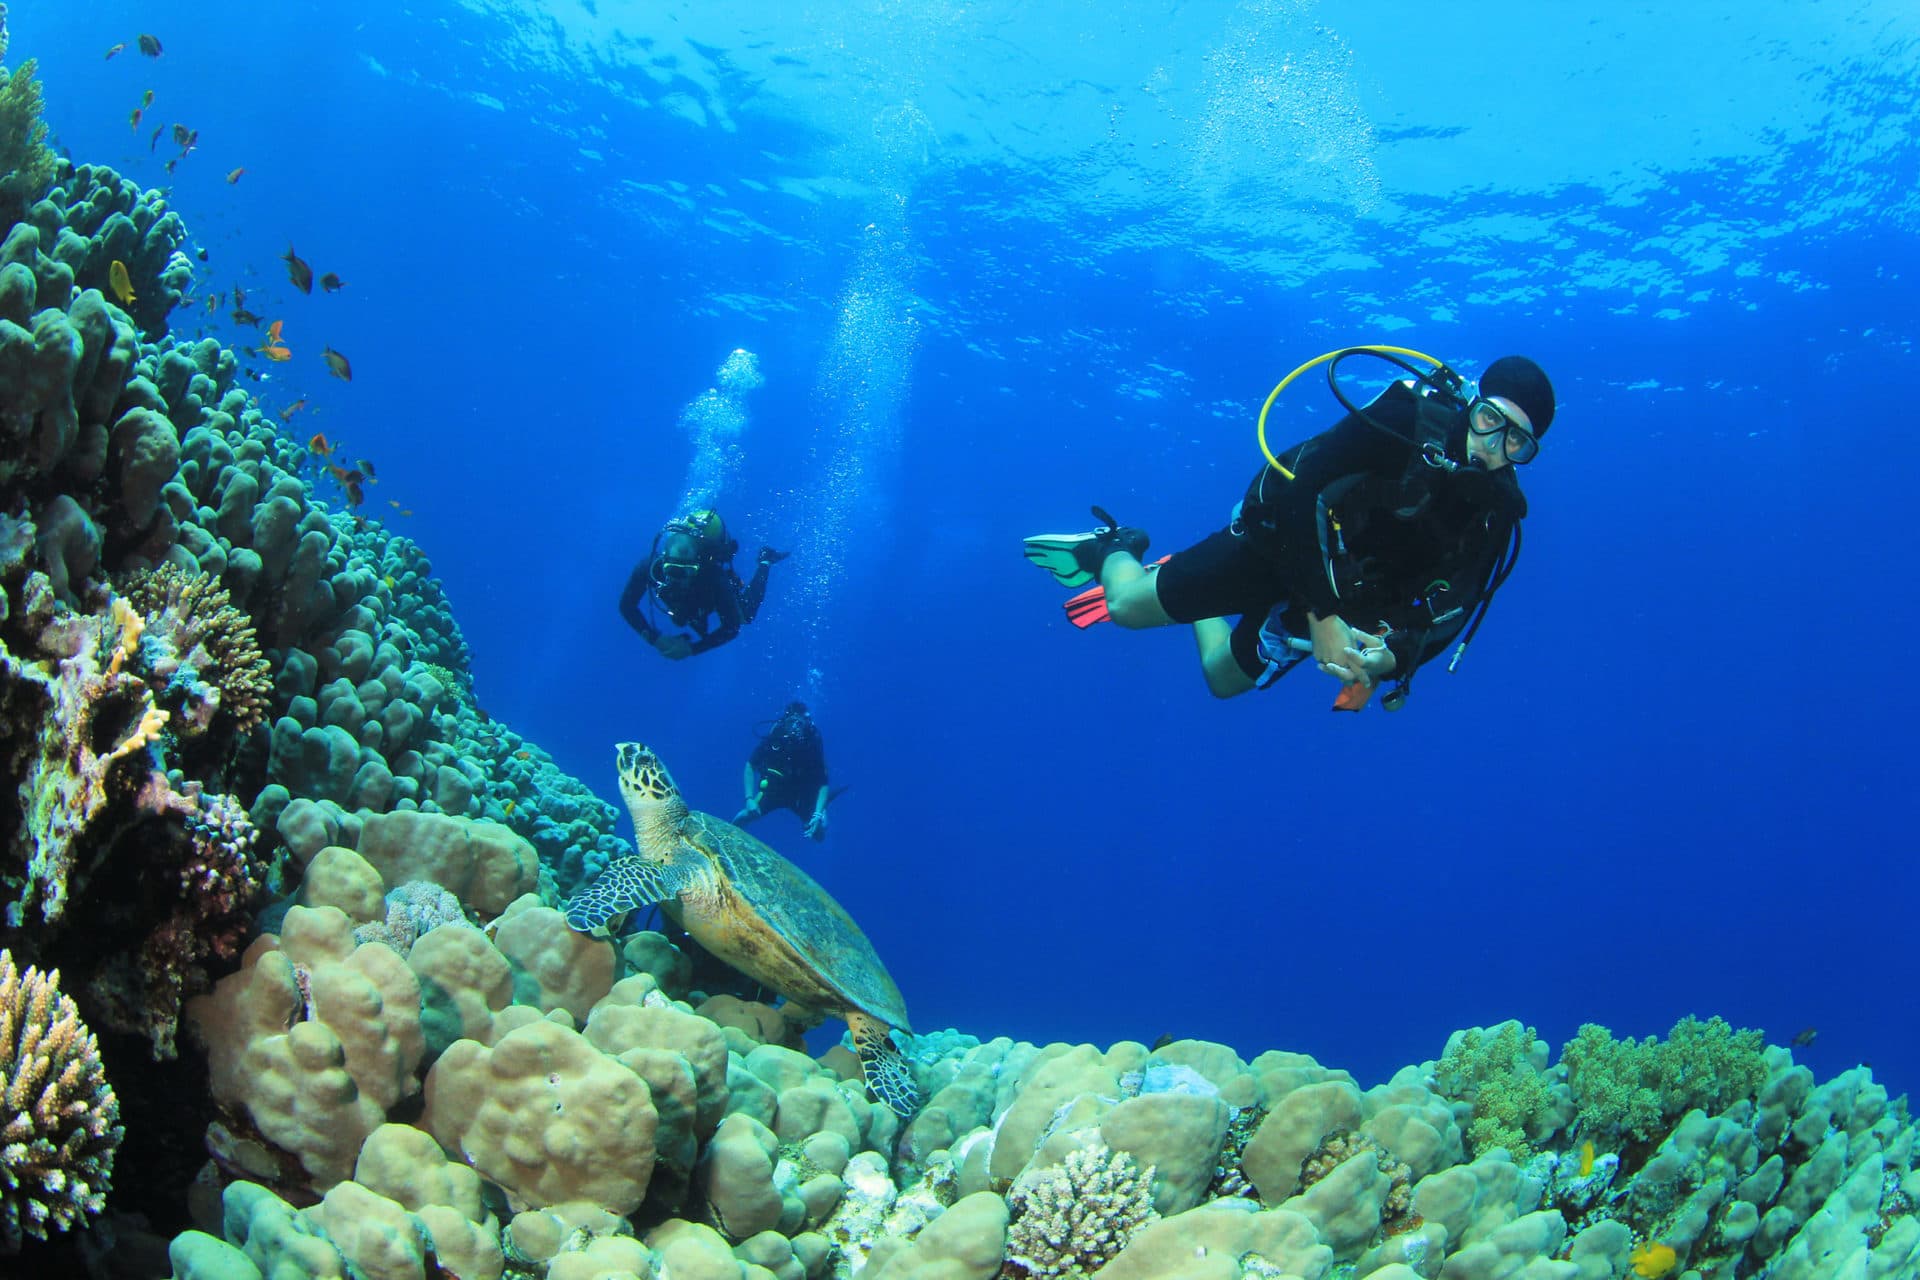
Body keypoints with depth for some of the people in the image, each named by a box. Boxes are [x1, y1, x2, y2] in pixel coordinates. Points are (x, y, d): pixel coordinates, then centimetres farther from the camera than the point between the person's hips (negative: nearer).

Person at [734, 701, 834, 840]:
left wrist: (818, 814, -36)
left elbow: (823, 783, -23)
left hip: (803, 793, -1)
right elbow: (751, 766, -9)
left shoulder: (813, 742, -23)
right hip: (774, 787, 1)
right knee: (743, 817, -18)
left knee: (819, 831, -18)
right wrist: (749, 798, -21)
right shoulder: (773, 736, -20)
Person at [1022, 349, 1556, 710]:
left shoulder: (1497, 519, -17)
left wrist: (1394, 658, -34)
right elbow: (1300, 487, -34)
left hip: (1350, 600, 4)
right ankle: (1112, 551, 33)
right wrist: (1321, 614, -37)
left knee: (1223, 678, 23)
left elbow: (1447, 618, -12)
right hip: (1281, 541, -4)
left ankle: (1183, 592, 50)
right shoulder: (1406, 420, -30)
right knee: (1127, 607, -1)